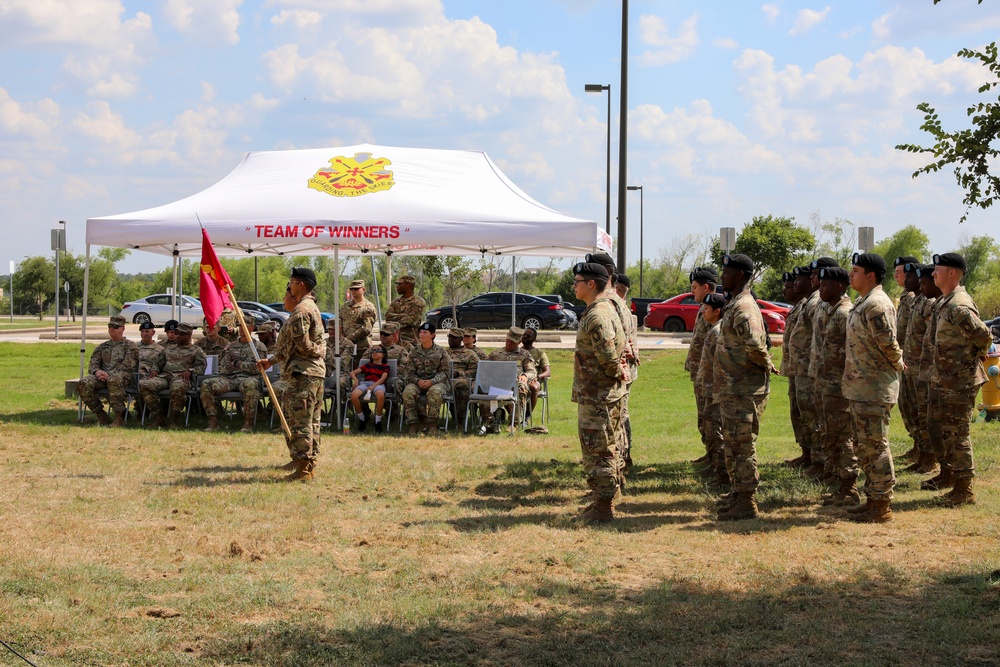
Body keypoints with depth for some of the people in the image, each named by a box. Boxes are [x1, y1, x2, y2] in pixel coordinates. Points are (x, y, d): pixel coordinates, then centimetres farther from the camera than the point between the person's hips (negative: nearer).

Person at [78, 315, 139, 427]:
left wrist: (109, 375, -16)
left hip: (123, 376, -5)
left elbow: (126, 366, -3)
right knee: (84, 383, -27)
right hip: (102, 376, 5)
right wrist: (97, 371, -9)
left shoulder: (130, 346, 12)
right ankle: (101, 416, -20)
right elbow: (93, 363, 17)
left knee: (114, 380, -43)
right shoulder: (102, 347, 28)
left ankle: (119, 417, -40)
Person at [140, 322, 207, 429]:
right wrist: (154, 370, 5)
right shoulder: (167, 348, 32)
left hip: (181, 377, -4)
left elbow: (201, 366, 6)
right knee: (144, 385, -28)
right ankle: (157, 418, -22)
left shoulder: (196, 350, 19)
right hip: (164, 376, 4)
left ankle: (172, 420, -28)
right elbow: (158, 363, 29)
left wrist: (190, 371, -14)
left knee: (178, 388, -44)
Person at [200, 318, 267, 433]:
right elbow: (222, 368, 15)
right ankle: (213, 422, -21)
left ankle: (248, 424, -33)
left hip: (247, 378, -4)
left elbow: (256, 367, -1)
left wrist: (237, 363, 0)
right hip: (228, 378, 4)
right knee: (206, 385, -23)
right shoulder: (231, 346, 23)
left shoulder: (259, 346, 13)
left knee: (250, 385, -41)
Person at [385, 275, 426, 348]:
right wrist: (403, 315, -11)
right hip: (394, 338, 6)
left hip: (410, 341, -6)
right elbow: (388, 316, 2)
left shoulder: (418, 302, -4)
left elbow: (411, 321, -15)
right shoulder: (396, 301, 16)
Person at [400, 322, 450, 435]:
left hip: (436, 382, -2)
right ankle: (413, 425, -26)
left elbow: (444, 372, 2)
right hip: (417, 382, 2)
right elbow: (409, 372, 9)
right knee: (408, 392, -32)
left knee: (435, 392, -38)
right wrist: (418, 381, -13)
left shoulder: (440, 352, 6)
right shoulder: (414, 352, 12)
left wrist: (431, 382, -15)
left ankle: (432, 426, -31)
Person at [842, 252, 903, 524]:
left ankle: (881, 506, 1)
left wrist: (897, 365, -5)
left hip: (874, 388, -11)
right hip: (860, 387, 11)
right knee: (864, 445, 16)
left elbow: (888, 343, -21)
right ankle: (873, 499, 24)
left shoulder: (876, 304, -18)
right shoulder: (862, 303, 15)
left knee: (875, 446, -5)